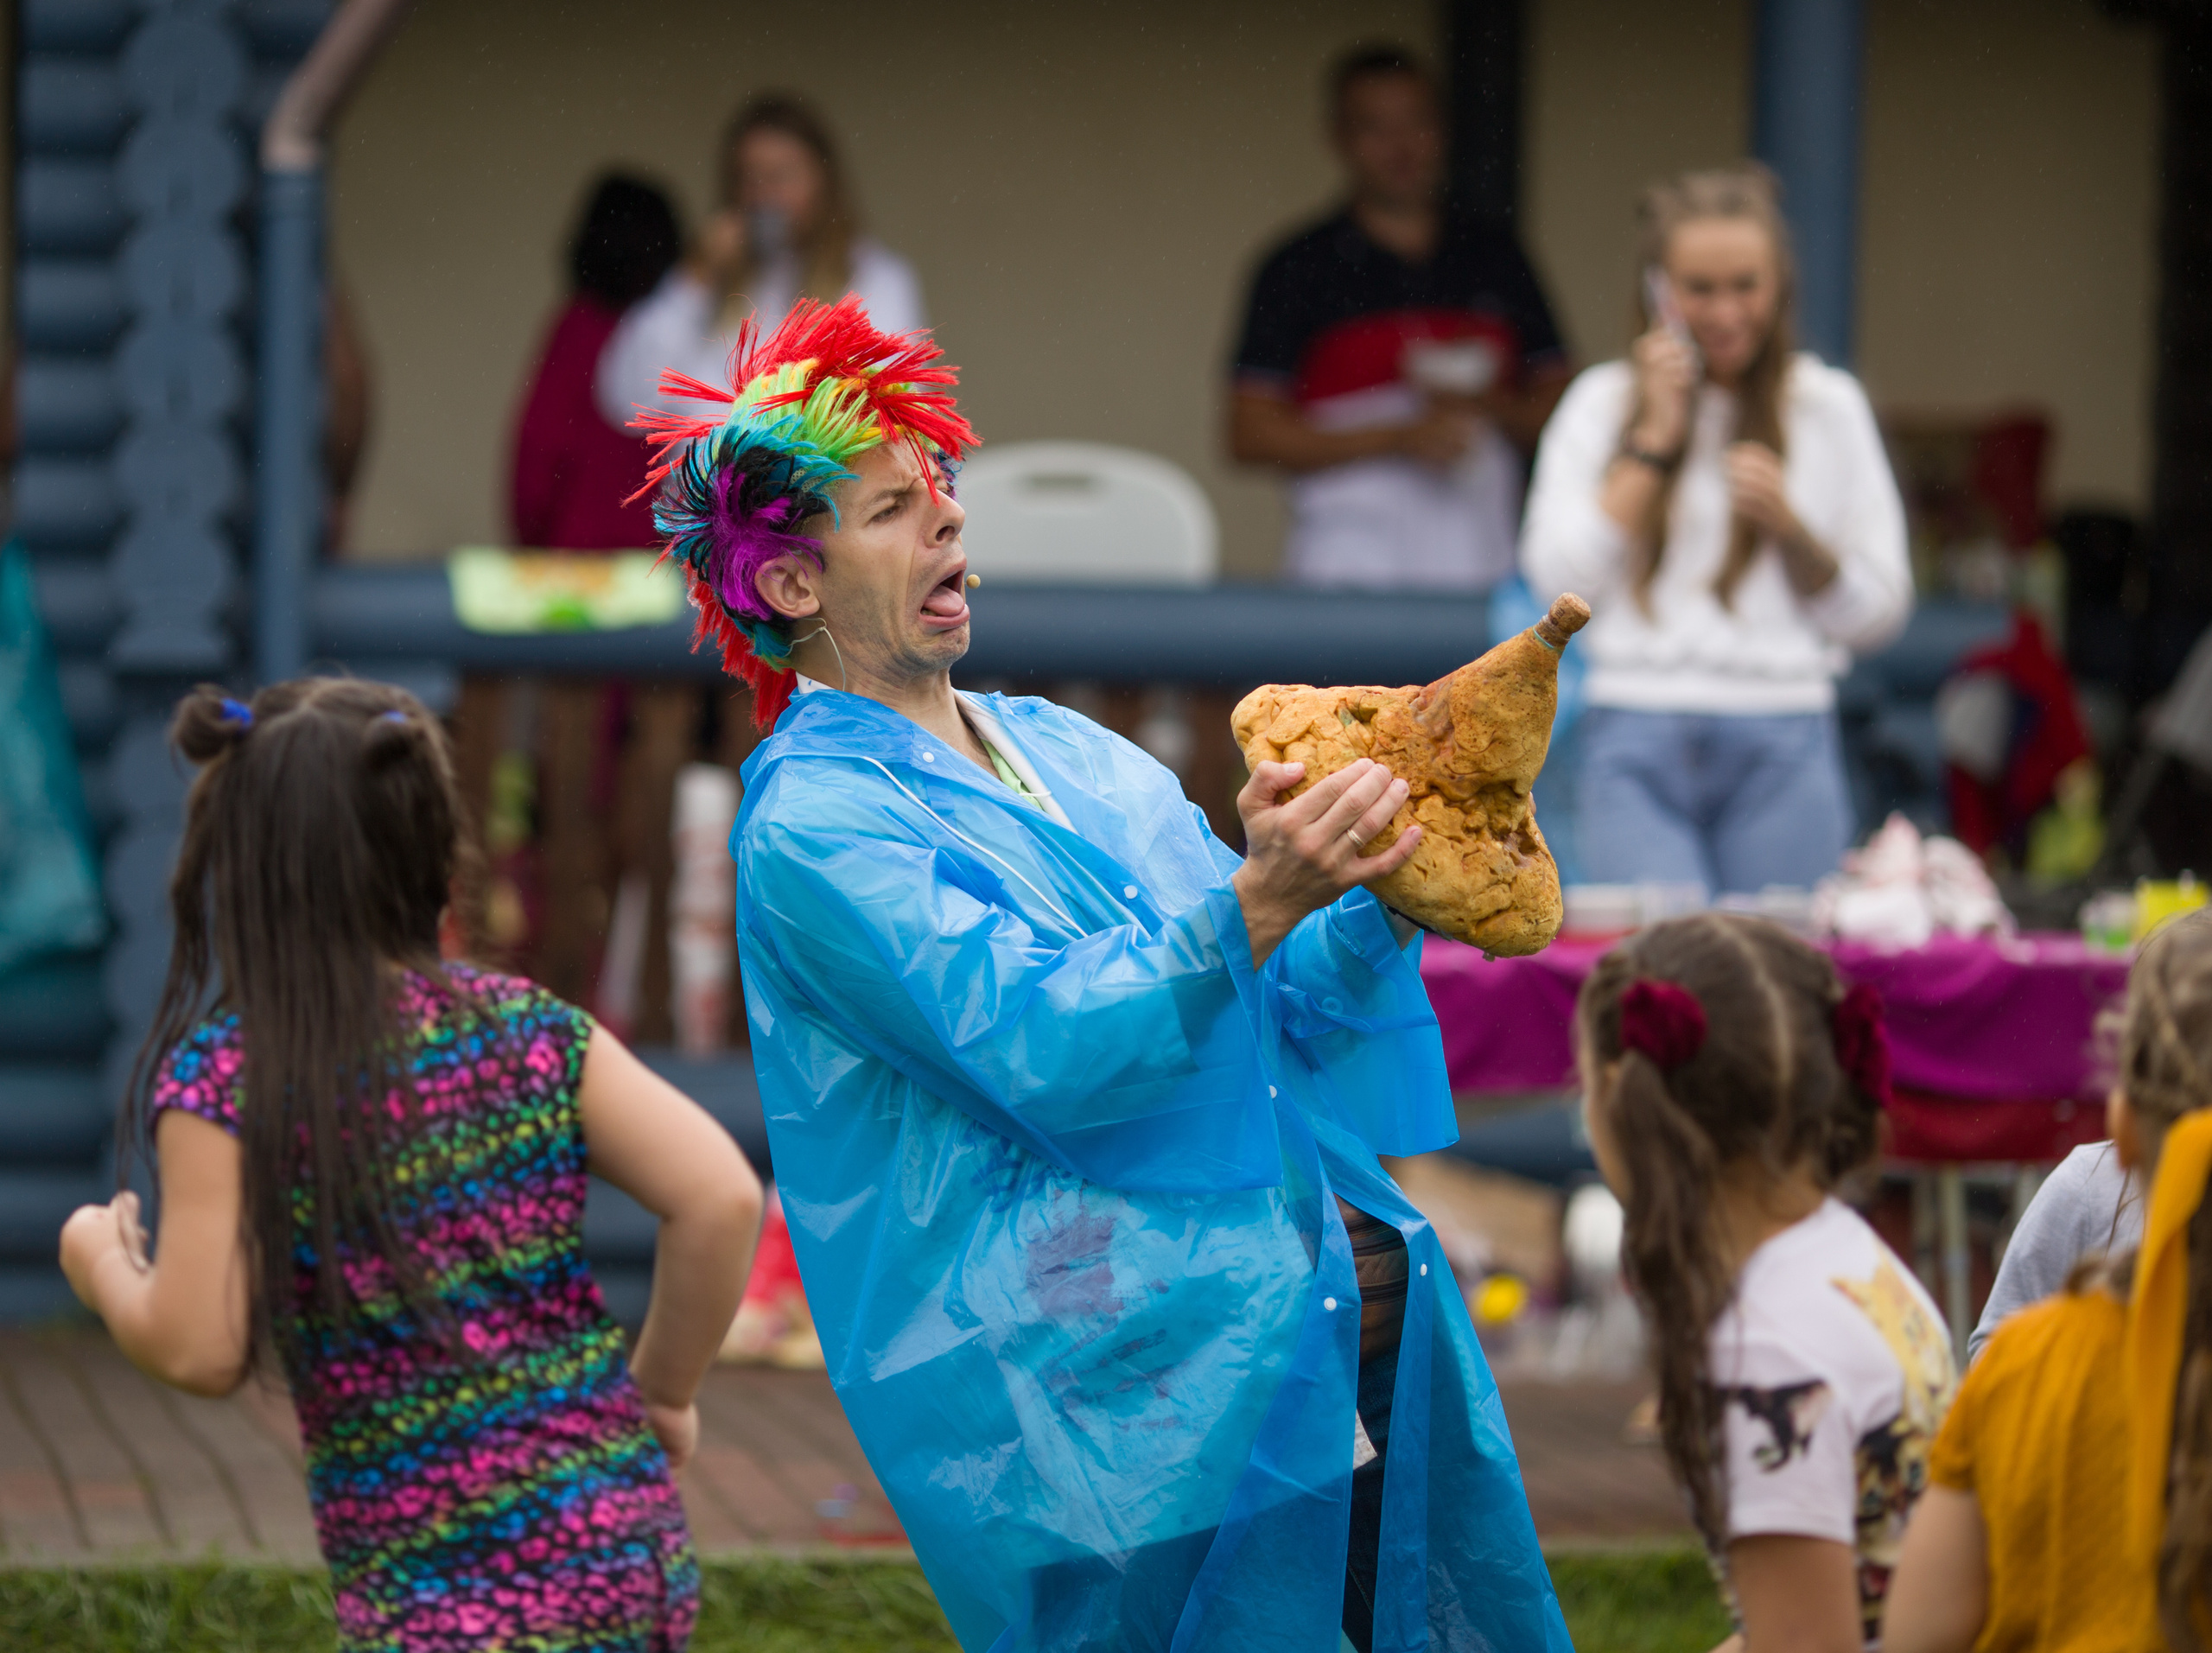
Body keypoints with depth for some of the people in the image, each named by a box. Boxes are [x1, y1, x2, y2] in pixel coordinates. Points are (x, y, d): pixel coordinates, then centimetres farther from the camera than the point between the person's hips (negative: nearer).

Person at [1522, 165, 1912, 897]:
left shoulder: (1829, 405, 9)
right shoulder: (1603, 402, 10)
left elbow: (1877, 616, 9)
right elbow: (1558, 582, -2)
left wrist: (1788, 524, -8)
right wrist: (1654, 440, -2)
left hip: (1783, 751, 1)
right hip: (1637, 745, -1)